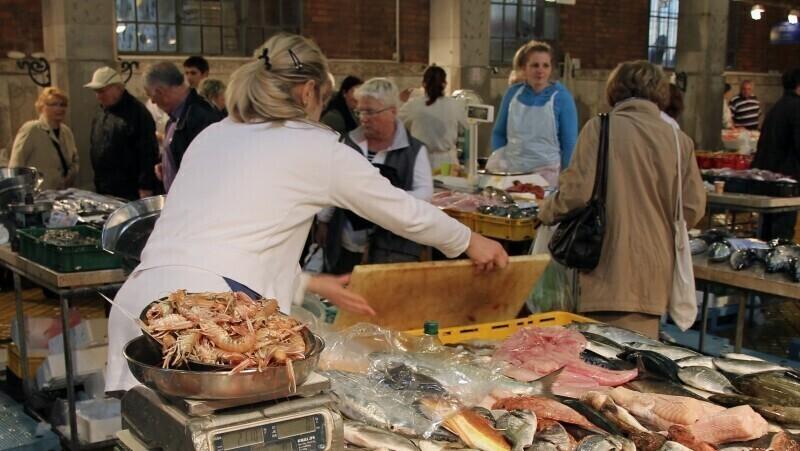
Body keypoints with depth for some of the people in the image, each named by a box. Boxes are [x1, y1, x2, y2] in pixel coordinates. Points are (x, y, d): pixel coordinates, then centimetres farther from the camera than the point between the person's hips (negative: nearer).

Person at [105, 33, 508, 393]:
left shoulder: (212, 136, 22)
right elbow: (401, 209, 17)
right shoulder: (316, 148, 6)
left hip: (139, 295, 7)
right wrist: (469, 241, 33)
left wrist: (309, 284, 37)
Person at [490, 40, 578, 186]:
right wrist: (497, 163, 3)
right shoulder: (513, 93, 4)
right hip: (510, 171, 3)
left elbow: (569, 144, -3)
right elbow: (498, 133, 14)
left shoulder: (562, 98, -5)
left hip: (546, 173, -3)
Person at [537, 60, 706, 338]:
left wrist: (547, 212, 7)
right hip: (654, 273, 4)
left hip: (609, 269, -4)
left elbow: (578, 192, -13)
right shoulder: (679, 140, 3)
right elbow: (693, 209, 4)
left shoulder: (599, 128, -7)